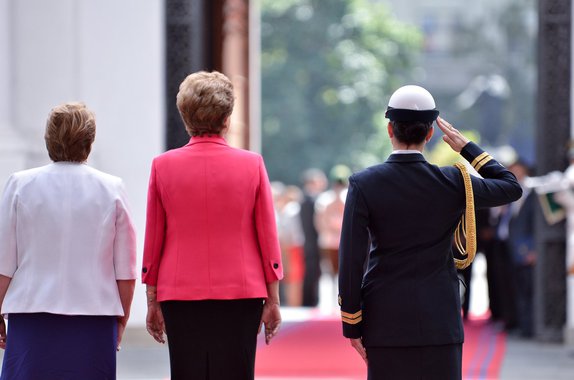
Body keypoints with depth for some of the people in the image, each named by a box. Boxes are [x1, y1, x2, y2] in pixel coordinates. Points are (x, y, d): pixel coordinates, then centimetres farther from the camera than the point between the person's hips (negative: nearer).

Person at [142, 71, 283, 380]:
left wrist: (152, 301, 12)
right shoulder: (251, 164, -2)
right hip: (240, 296, -1)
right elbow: (268, 238, 1)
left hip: (180, 296, 1)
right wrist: (273, 300, 8)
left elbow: (153, 240, 4)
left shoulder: (163, 165, 0)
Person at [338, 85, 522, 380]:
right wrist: (467, 148, 17)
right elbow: (512, 187, 13)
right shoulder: (453, 184, -5)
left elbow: (351, 261, -8)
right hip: (439, 321, 0)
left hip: (385, 321, 0)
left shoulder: (363, 185, -7)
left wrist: (351, 325, 0)